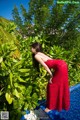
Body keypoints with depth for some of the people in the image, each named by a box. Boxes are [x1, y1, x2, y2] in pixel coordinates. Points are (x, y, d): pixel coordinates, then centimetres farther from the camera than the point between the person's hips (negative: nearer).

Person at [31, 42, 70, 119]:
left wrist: (51, 76, -6)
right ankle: (63, 104, 40)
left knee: (52, 85, 4)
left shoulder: (36, 56, -5)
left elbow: (45, 66, -12)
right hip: (62, 64, 9)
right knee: (62, 86, 21)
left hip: (60, 67, -9)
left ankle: (50, 107, 19)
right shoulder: (41, 54, 21)